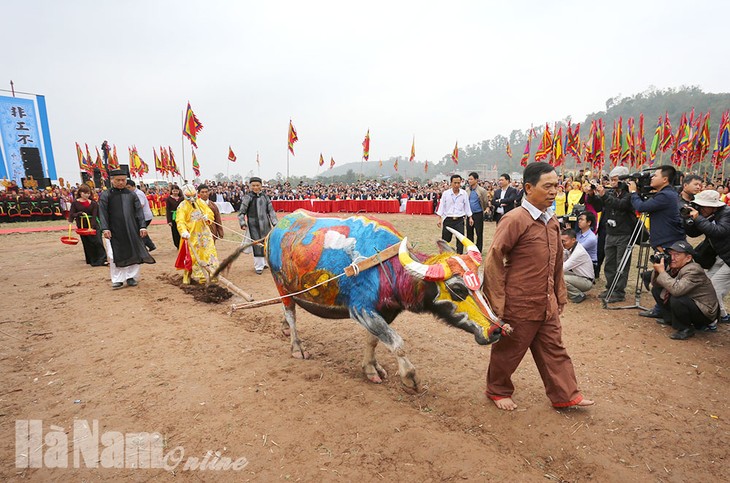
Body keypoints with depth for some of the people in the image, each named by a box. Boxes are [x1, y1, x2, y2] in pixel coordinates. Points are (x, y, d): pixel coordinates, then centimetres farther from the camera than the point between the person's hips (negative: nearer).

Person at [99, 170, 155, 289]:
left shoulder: (131, 194, 9)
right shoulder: (105, 195, 4)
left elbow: (139, 211, 6)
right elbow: (103, 213, -2)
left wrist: (142, 226, -3)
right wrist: (105, 228, -13)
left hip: (132, 230, 2)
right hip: (114, 231, -2)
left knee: (134, 253, 3)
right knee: (116, 255, 0)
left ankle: (131, 276, 17)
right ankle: (118, 279, 11)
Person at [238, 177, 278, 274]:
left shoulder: (265, 196, 7)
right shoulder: (247, 197, -3)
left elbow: (271, 210, 9)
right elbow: (242, 212, -1)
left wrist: (275, 223, 3)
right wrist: (242, 223, -12)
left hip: (265, 224, 4)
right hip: (253, 224, -4)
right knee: (257, 244, -3)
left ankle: (264, 262, 29)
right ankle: (258, 266, 7)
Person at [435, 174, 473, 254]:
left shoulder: (464, 193, 1)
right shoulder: (446, 193, -2)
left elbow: (467, 206, 9)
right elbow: (441, 206, 0)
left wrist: (470, 217, 9)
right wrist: (439, 219, -5)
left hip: (459, 220, 1)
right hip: (448, 220, -1)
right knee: (445, 239, 8)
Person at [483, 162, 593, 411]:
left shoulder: (551, 221, 7)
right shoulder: (515, 219, -18)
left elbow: (557, 262, 17)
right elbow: (493, 259, -19)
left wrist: (560, 295, 19)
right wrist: (497, 301, -17)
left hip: (547, 305, 7)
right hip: (519, 305, -7)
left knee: (553, 349, 18)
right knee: (508, 351, 11)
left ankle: (565, 394, 35)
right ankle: (497, 391, 32)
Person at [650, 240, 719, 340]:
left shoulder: (693, 270, -26)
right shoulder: (676, 267, -2)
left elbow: (677, 289, -42)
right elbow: (656, 283, 2)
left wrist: (662, 271, -32)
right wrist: (657, 269, -15)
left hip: (705, 313, -8)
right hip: (689, 303, 8)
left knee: (676, 300, -35)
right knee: (656, 290, 4)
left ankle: (686, 329, -8)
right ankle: (669, 319, 16)